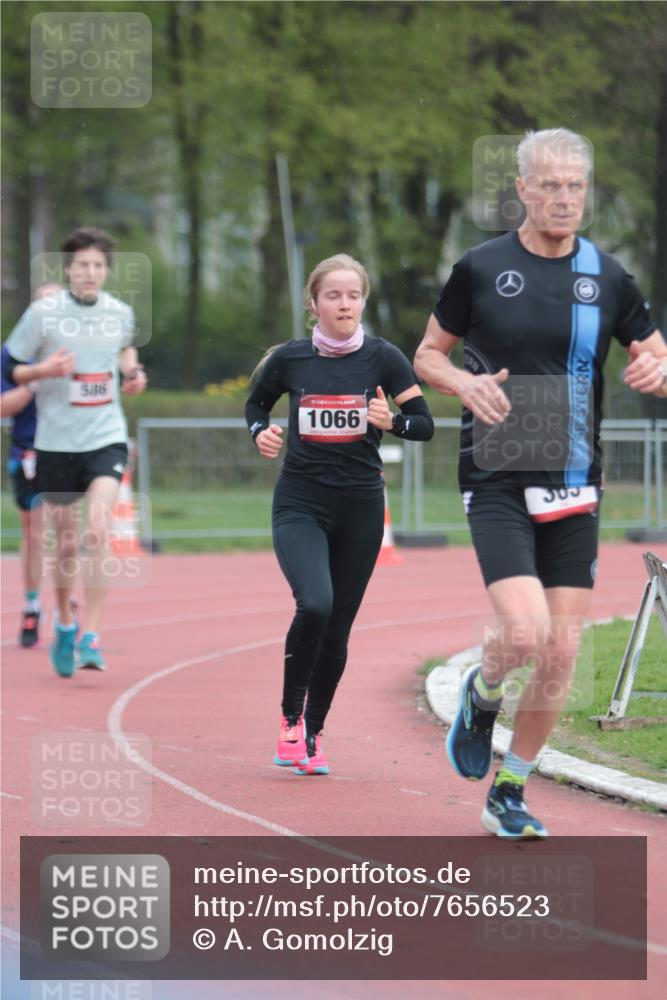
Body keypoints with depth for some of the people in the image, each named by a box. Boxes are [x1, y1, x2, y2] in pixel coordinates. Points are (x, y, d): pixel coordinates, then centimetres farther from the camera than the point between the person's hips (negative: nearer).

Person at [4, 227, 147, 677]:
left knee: (97, 531, -18)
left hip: (107, 438, 0)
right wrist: (44, 369, -20)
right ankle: (65, 627, 32)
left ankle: (91, 636, -15)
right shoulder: (43, 313, -7)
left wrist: (132, 372, 4)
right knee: (66, 542, 8)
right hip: (56, 440, 0)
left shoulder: (121, 312, 2)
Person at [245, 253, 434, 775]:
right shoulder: (289, 359, -2)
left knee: (338, 627, 5)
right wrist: (261, 433, -5)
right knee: (315, 605, -24)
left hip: (361, 507, 1)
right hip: (300, 503, -1)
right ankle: (291, 717, -3)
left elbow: (425, 425, 0)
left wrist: (391, 421, -20)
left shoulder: (385, 359, -3)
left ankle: (314, 733, 25)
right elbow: (256, 404, 17)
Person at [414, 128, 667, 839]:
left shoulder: (606, 277, 5)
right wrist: (465, 383, -12)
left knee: (561, 654, 0)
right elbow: (426, 356, 10)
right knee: (524, 632, -20)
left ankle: (509, 794, 17)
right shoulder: (481, 268, -1)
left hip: (572, 488, 3)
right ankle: (480, 696, 15)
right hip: (497, 483, -3)